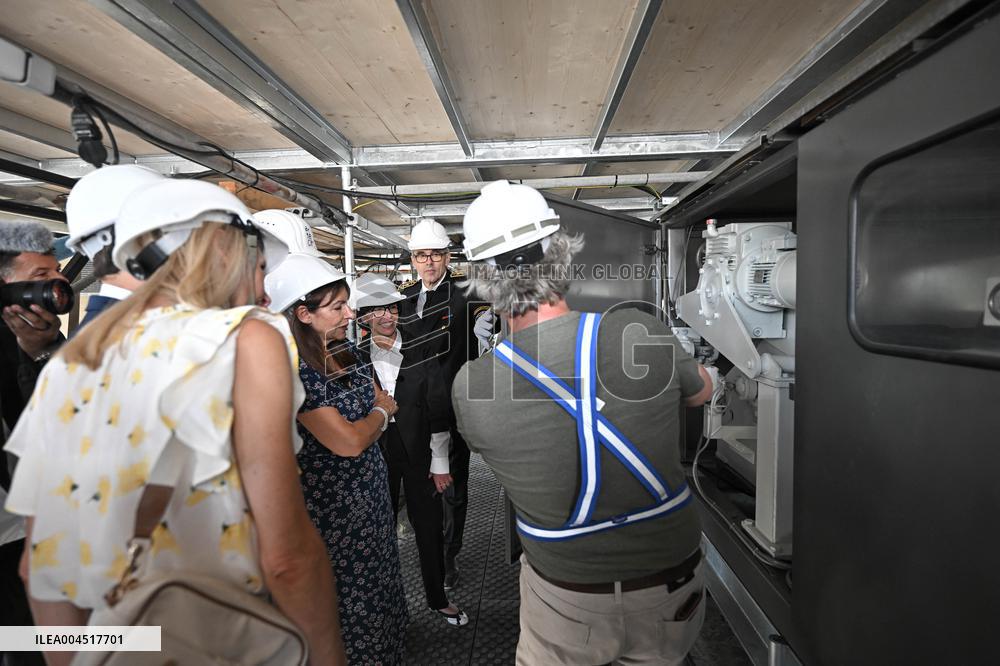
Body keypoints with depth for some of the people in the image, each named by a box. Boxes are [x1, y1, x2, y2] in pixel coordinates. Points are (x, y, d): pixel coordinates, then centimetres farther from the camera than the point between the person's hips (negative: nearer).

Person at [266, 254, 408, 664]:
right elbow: (347, 442, -24)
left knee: (379, 585, 22)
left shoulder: (349, 354, 2)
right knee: (348, 598, 12)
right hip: (332, 506, -7)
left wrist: (361, 428, -9)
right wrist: (379, 412, -7)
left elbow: (388, 407, 7)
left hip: (371, 491, 7)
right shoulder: (293, 369, -23)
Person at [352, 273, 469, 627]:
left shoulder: (421, 352, -4)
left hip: (418, 453, 0)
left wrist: (440, 464, -4)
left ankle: (437, 598, 30)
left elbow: (439, 412, -4)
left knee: (429, 527, 10)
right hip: (375, 452, 1)